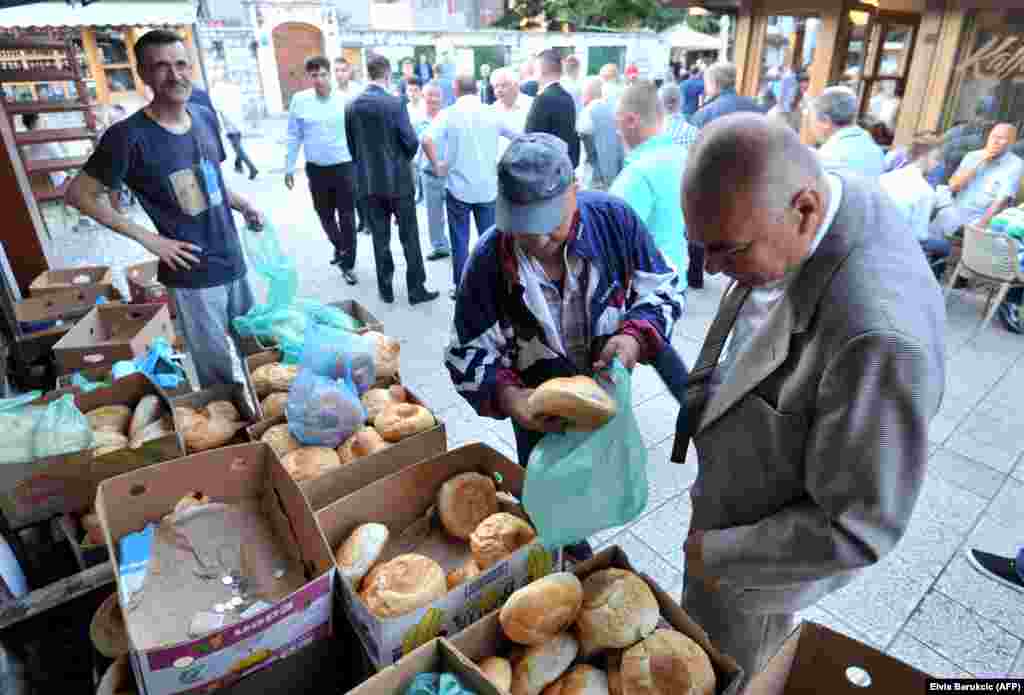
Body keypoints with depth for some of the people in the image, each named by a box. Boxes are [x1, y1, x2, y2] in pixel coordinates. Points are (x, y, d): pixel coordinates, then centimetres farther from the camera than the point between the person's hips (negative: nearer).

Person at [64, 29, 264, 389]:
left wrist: (242, 204, 1)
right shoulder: (130, 136, -14)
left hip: (233, 262, 6)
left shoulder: (205, 117, 4)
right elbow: (79, 194, -7)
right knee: (221, 378, 4)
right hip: (193, 276, -6)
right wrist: (148, 239, -12)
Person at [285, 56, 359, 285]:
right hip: (316, 169, 2)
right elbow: (294, 136, 6)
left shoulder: (345, 100, -5)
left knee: (347, 217, 1)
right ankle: (339, 247, 42)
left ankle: (348, 264, 13)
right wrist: (289, 167, 6)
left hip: (344, 167, -2)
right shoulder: (299, 100, 0)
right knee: (325, 215, 16)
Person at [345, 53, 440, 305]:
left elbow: (351, 145, 7)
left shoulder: (351, 106, 2)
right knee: (409, 236, 6)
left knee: (380, 237, 11)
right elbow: (411, 142, -12)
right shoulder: (395, 103, -13)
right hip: (398, 179, -4)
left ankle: (385, 289, 18)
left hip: (368, 181, 4)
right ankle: (416, 289, 11)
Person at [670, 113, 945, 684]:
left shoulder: (879, 333, -40)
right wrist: (705, 392, 5)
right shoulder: (818, 199, -14)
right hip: (735, 487, 8)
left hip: (770, 547, -7)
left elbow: (860, 529, -29)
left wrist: (722, 554, -18)